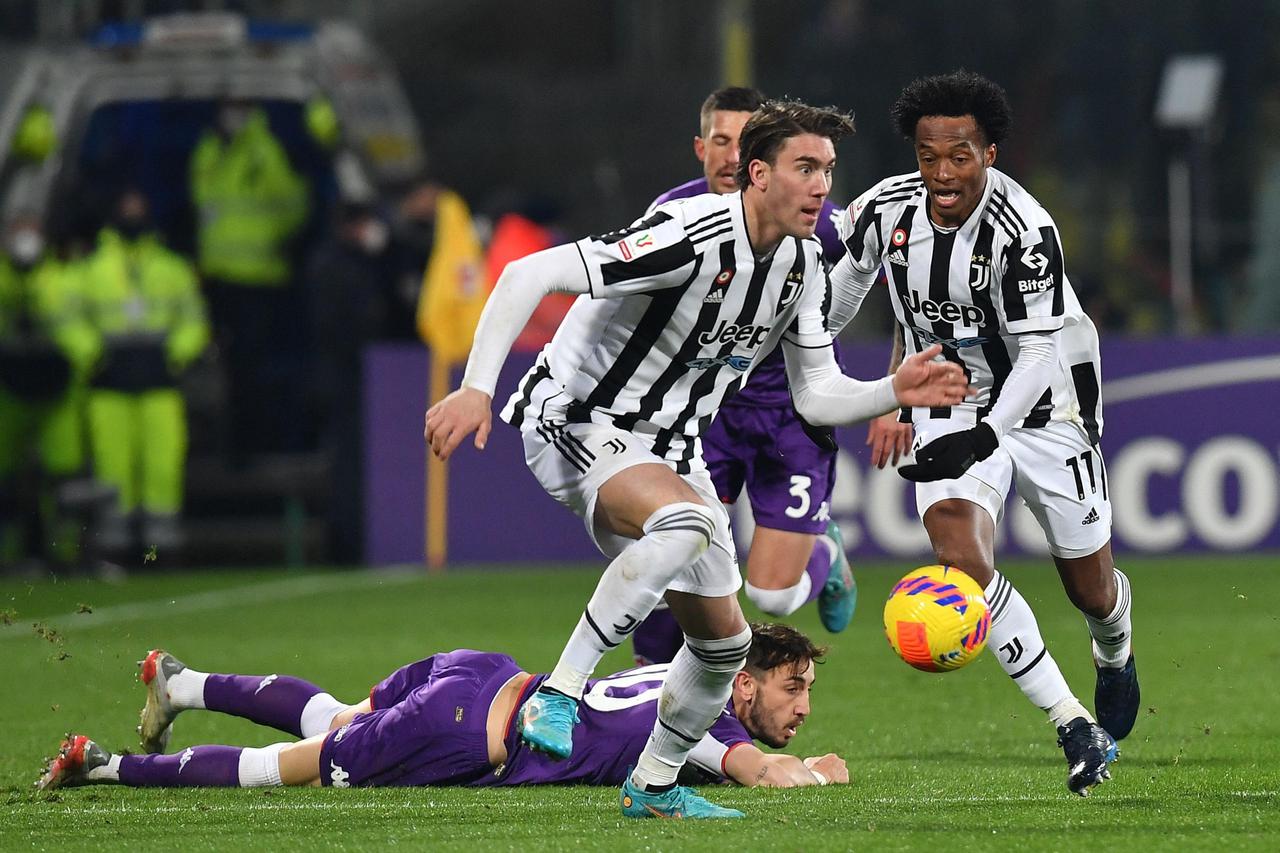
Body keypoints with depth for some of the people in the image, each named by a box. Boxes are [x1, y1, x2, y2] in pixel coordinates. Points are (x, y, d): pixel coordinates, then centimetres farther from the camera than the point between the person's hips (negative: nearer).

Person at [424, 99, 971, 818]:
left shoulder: (805, 266, 0)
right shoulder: (693, 236, -26)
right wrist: (476, 387, -35)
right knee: (689, 520, -38)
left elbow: (817, 396, 8)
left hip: (668, 446, 8)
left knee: (724, 641, 10)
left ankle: (654, 786, 35)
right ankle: (558, 696, -31)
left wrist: (896, 393, -11)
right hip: (577, 421, -8)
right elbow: (528, 275, -28)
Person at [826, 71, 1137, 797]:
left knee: (1090, 588, 10)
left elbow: (1038, 355, -28)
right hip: (950, 413, 3)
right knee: (961, 560, -22)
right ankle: (1077, 732, -15)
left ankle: (1115, 655, 51)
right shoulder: (885, 211, -14)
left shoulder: (1026, 232, -28)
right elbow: (844, 285, 8)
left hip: (1040, 406, -3)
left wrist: (982, 437, -41)